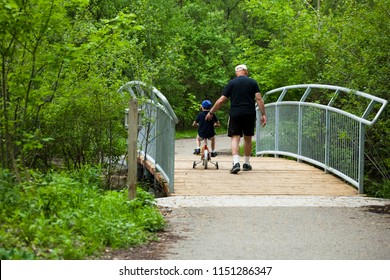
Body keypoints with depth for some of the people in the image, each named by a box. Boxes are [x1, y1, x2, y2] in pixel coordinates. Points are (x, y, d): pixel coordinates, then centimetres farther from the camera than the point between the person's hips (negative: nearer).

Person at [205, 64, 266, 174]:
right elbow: (259, 99, -3)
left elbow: (221, 100, 1)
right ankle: (246, 163, 24)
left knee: (235, 138, -4)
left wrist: (211, 112, 11)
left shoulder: (232, 83, 3)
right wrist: (263, 114, -1)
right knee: (248, 139, 15)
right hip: (250, 115, 2)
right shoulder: (253, 82, 6)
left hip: (235, 114, -2)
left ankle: (236, 162, -24)